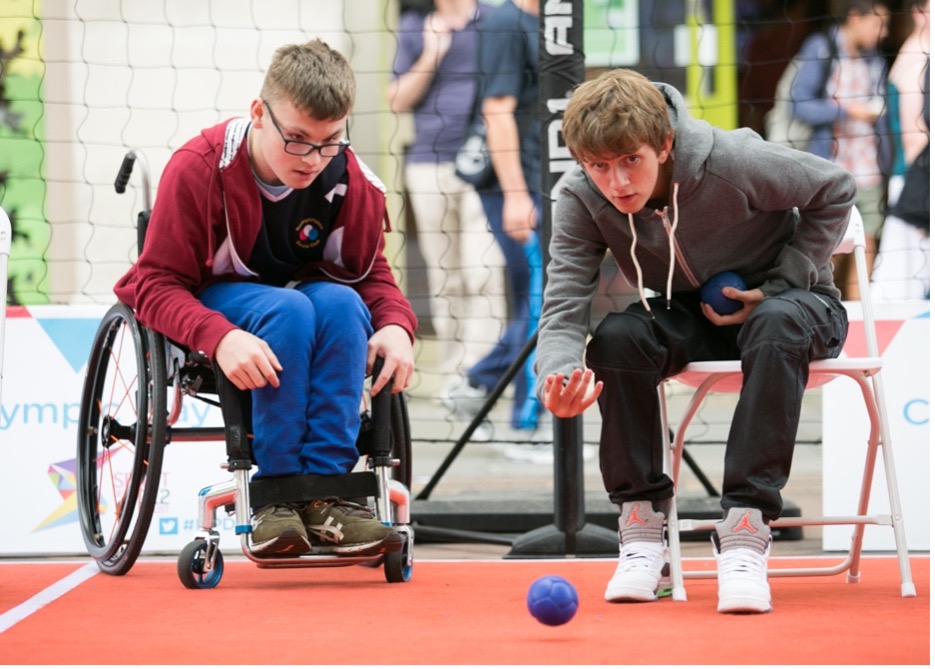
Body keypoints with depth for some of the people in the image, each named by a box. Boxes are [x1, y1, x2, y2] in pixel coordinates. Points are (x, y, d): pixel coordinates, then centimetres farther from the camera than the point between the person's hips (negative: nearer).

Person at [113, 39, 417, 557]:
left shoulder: (352, 182, -11)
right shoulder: (197, 169, -21)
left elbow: (371, 273, 2)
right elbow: (156, 283, -18)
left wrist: (395, 325, -22)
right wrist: (220, 337, -38)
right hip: (216, 304, -3)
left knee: (342, 304, -31)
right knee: (289, 310, -35)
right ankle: (276, 493, -31)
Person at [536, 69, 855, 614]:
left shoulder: (734, 162, -28)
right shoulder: (580, 201, -18)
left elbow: (837, 190, -13)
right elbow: (564, 309, -24)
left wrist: (778, 285, -18)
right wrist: (558, 375, -47)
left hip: (786, 302, -3)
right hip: (691, 318, 3)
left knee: (777, 326, -39)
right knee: (617, 337, -29)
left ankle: (745, 531, -41)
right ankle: (643, 524, -19)